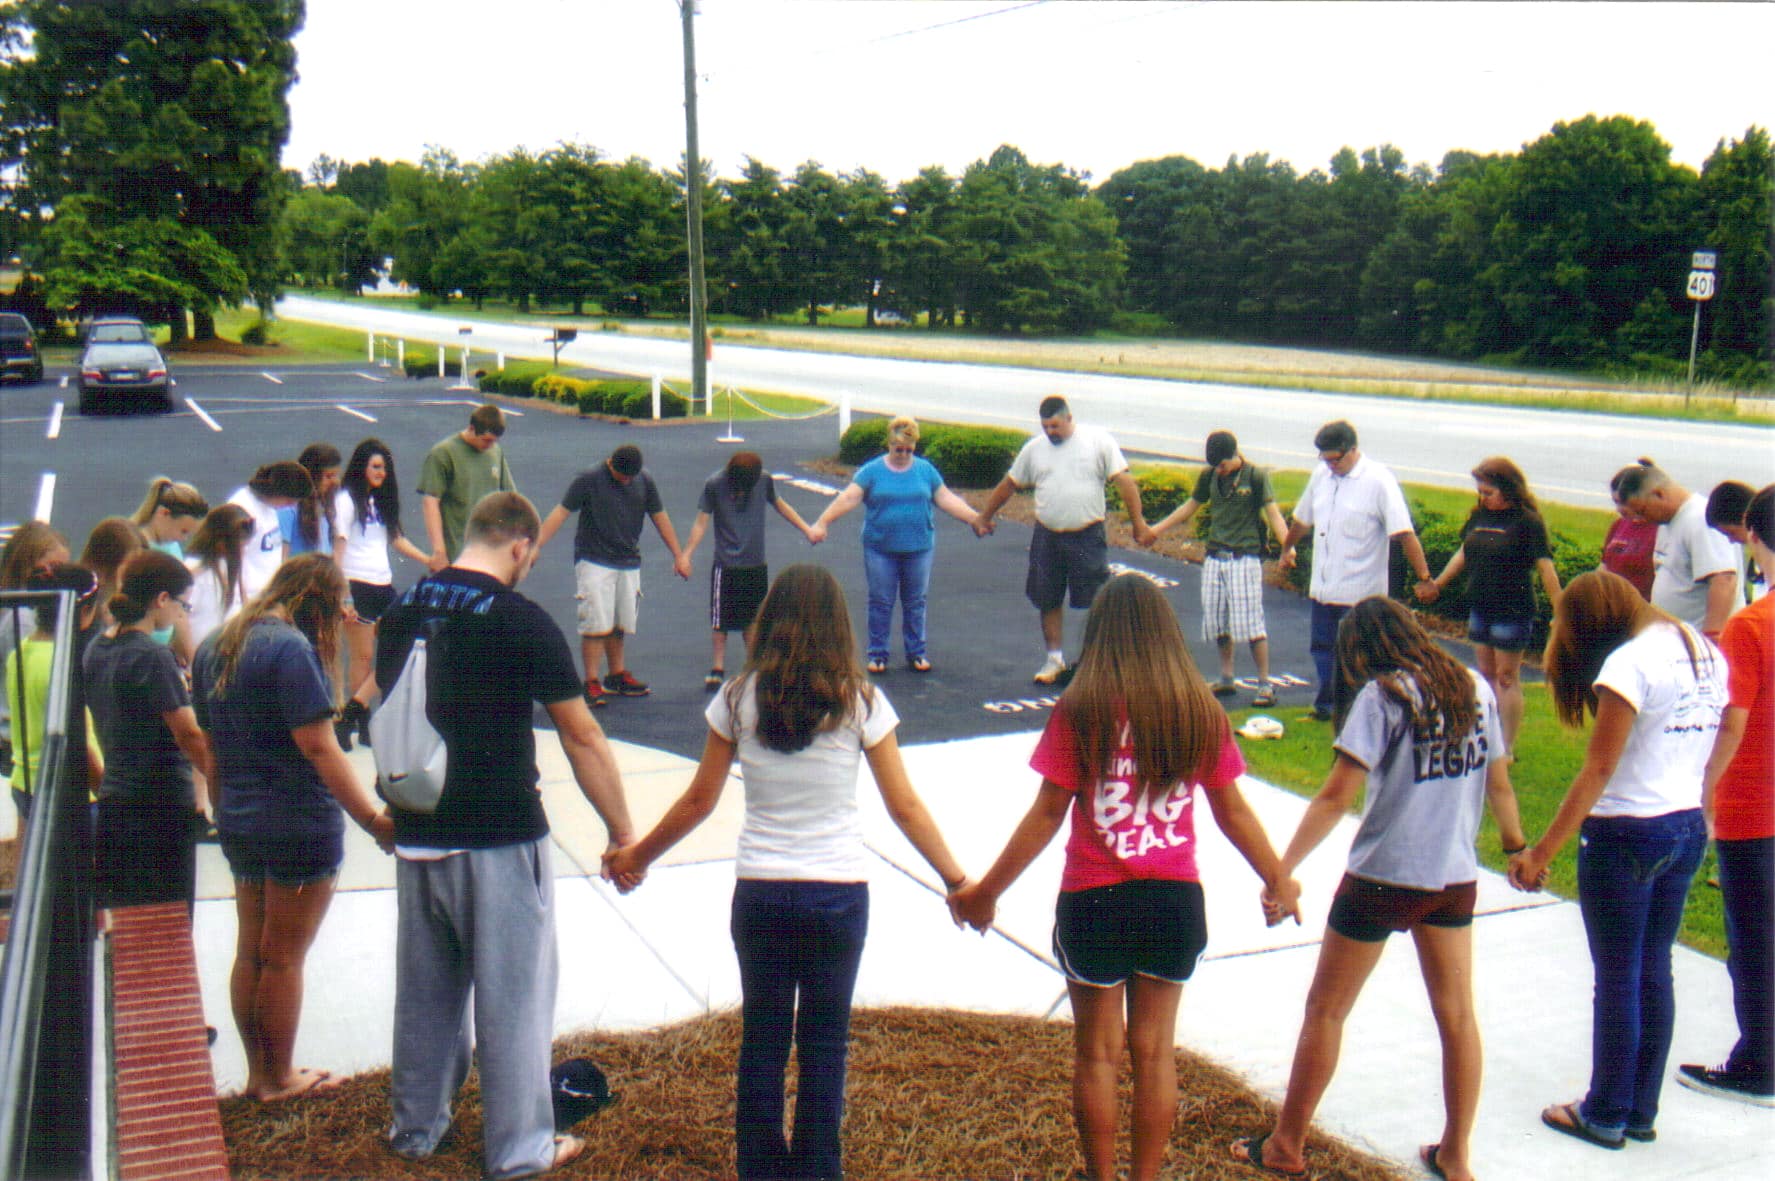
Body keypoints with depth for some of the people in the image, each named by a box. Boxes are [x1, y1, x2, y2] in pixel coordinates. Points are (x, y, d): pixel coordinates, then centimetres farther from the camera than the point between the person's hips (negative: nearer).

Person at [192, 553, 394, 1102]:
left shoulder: (215, 647, 7)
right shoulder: (290, 649, -20)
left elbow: (209, 741, 15)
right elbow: (318, 747, -25)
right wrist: (373, 819, -23)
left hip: (239, 824, 8)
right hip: (299, 826, -8)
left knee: (249, 950, 17)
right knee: (283, 956, 6)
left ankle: (257, 1071, 29)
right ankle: (280, 1078, 21)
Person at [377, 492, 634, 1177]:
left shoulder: (403, 610, 5)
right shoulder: (522, 619, -14)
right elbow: (581, 738, -12)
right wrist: (623, 832, -6)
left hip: (417, 835, 6)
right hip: (500, 839, -6)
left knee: (424, 988, 19)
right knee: (513, 993, 6)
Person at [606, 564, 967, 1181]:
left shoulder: (739, 698, -4)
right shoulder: (859, 701, -7)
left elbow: (699, 800, 3)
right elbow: (905, 808, -4)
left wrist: (637, 855, 17)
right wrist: (956, 881, 6)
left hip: (759, 892, 1)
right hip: (838, 893, -1)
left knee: (761, 1038, 13)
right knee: (825, 1043, 12)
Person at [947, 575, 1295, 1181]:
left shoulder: (1080, 710, -12)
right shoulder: (1201, 711, -3)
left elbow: (1047, 814, -10)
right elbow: (1233, 812, 4)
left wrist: (986, 890, 0)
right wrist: (1278, 881, 19)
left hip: (1095, 902, -3)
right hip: (1175, 902, 3)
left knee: (1097, 1053, 12)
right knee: (1156, 1050, 15)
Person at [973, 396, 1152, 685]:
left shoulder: (1098, 441, -3)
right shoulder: (1034, 449, 7)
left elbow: (1125, 481, -5)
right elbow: (1008, 485, 18)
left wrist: (1138, 522, -10)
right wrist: (984, 517, 24)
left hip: (1087, 535, -3)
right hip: (1047, 536, 4)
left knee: (1096, 601, -1)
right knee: (1048, 601, 9)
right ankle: (1055, 659, 21)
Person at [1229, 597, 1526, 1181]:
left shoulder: (1382, 694, -14)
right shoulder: (1475, 687, 3)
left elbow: (1336, 796, -19)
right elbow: (1498, 785, 11)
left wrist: (1282, 870, -16)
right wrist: (1516, 848, 27)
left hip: (1383, 876, -5)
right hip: (1456, 876, 6)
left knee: (1325, 1009, 8)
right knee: (1456, 1012, 16)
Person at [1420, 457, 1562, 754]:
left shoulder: (1527, 522, -13)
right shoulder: (1479, 515, 7)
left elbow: (1545, 567, -15)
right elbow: (1464, 553, 19)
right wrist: (1437, 585, 25)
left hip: (1512, 611, -7)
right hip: (1480, 607, 7)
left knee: (1507, 678, 0)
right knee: (1486, 674, 13)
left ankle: (1507, 749, 8)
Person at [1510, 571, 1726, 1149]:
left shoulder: (1630, 662, -17)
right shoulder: (1706, 652, 8)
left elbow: (1598, 771, -20)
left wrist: (1540, 853, -18)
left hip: (1627, 834, -8)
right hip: (1689, 829, 8)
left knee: (1618, 978, 5)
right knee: (1654, 972, 15)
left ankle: (1606, 1115, 17)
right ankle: (1642, 1111, 25)